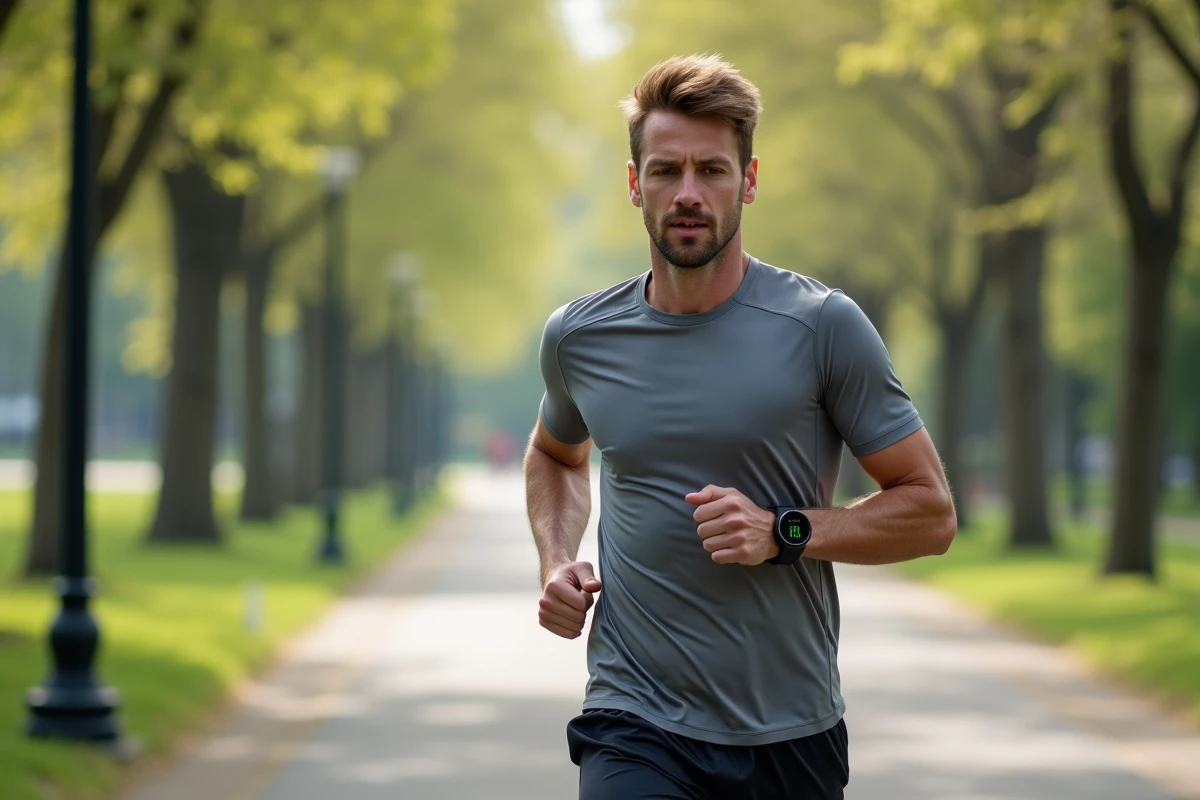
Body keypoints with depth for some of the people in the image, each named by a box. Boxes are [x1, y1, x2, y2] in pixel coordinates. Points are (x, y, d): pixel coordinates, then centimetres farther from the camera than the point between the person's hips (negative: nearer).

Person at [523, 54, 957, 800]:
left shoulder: (823, 326, -5)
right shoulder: (577, 338, 4)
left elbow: (931, 513, -2)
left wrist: (785, 532, -15)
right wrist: (557, 561, 9)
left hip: (792, 737, -1)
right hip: (636, 731, 1)